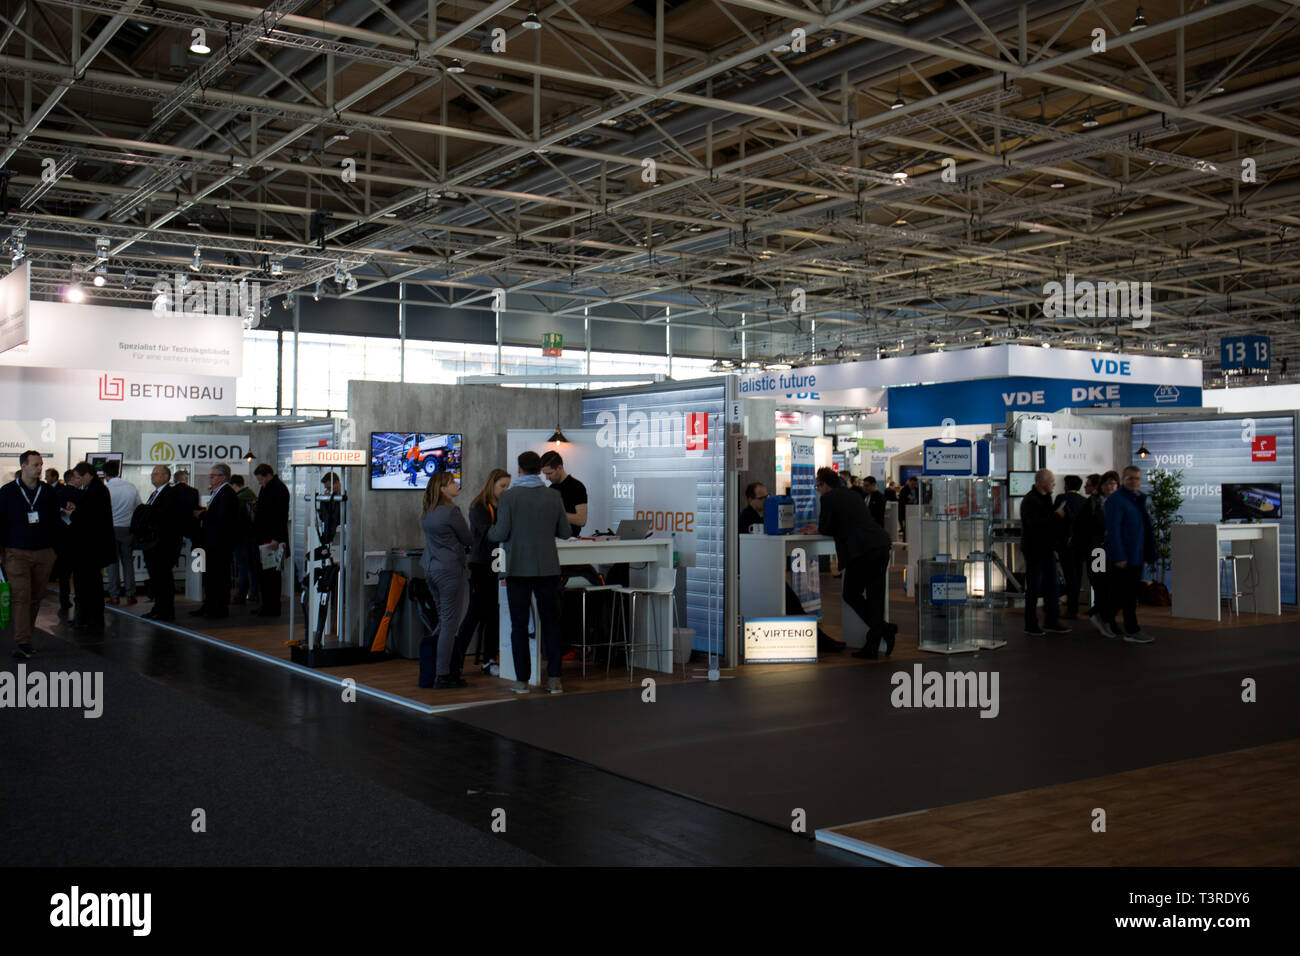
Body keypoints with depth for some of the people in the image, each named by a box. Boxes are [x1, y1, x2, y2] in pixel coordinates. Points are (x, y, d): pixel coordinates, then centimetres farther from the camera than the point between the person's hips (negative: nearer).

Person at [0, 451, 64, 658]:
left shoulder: (48, 492, 8)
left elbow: (56, 521, 14)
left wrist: (53, 547, 8)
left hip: (44, 554, 3)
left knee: (36, 597, 7)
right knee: (21, 597, -10)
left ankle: (27, 637, 19)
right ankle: (23, 643, -14)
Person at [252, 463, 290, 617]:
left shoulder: (279, 489, -13)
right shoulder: (265, 489, 17)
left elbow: (280, 516, -19)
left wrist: (276, 538, -23)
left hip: (272, 540, -10)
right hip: (262, 538, 10)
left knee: (271, 574, -5)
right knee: (262, 572, 11)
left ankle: (273, 608, 0)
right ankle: (266, 605, 17)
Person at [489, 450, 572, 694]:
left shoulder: (509, 496, -7)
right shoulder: (554, 496, 1)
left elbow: (501, 533, -11)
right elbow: (566, 532, 5)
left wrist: (490, 532, 12)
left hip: (518, 569, -2)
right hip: (548, 569, 2)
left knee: (519, 624, 6)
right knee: (550, 622, 9)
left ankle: (522, 679, 7)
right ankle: (554, 678, 6)